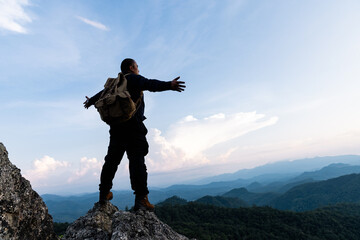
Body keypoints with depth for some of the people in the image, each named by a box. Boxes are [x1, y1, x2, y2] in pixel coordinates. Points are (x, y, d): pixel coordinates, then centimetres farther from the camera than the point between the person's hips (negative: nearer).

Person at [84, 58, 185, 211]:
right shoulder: (134, 79, 2)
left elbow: (102, 94, 39)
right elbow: (150, 84, -18)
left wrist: (90, 101, 58)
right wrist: (168, 85, -34)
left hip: (115, 126, 8)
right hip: (132, 125, -7)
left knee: (112, 159, 14)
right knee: (137, 159, -11)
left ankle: (104, 193, 23)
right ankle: (141, 199, -15)